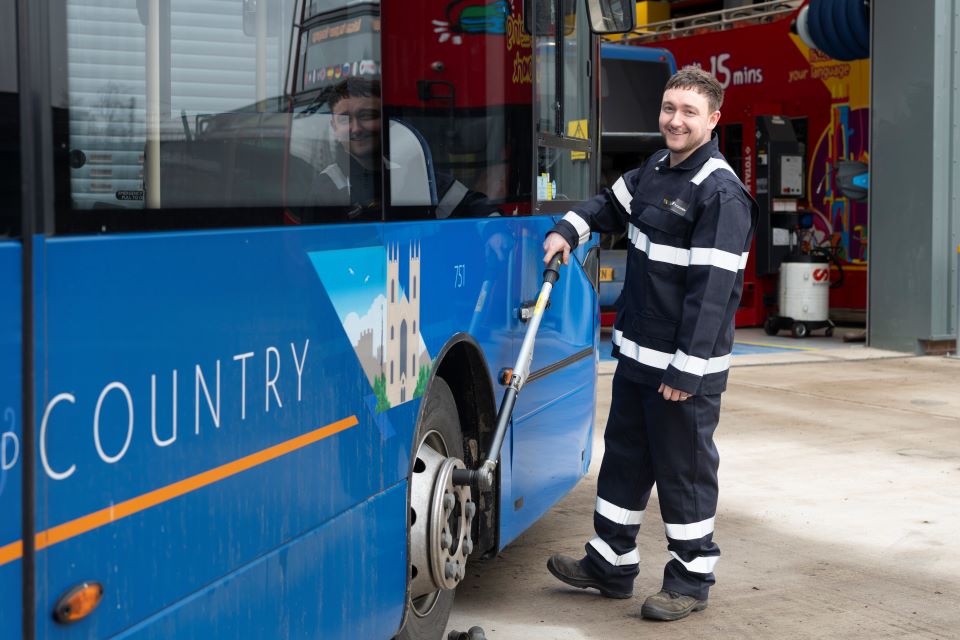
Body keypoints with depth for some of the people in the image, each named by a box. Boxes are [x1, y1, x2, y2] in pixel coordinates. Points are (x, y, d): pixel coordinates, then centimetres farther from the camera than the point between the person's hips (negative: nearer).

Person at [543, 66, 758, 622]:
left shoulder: (721, 193, -19)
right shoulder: (656, 170, 9)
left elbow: (712, 290, -22)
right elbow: (613, 204, 29)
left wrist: (687, 369, -23)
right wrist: (570, 231, 11)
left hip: (685, 367, -9)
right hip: (637, 354, 9)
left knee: (684, 470, 3)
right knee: (624, 459, 17)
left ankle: (692, 580, 18)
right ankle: (611, 565, 31)